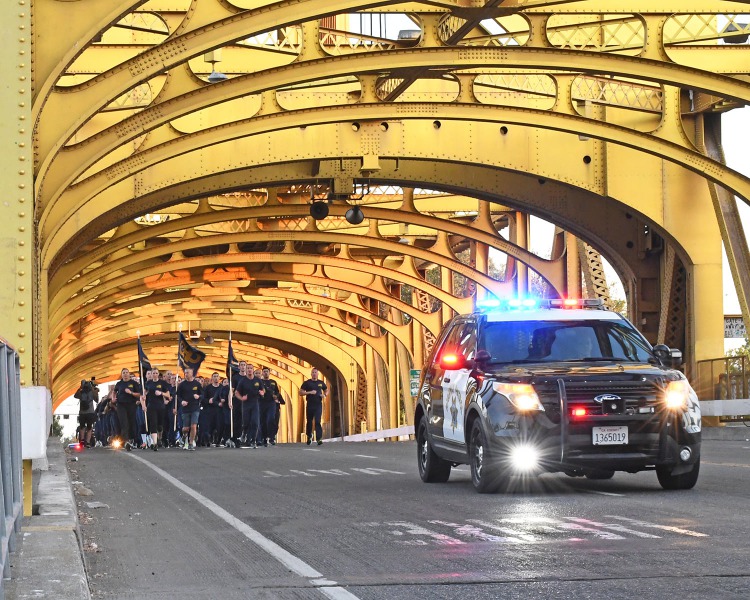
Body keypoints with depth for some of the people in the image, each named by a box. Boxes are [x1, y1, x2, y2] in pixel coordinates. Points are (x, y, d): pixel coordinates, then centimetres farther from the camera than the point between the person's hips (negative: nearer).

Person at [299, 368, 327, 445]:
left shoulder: (321, 383, 9)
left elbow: (326, 390, 25)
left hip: (318, 405, 0)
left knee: (317, 421, -11)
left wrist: (324, 395, 2)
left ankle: (319, 439, -15)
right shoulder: (307, 383, 1)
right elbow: (300, 392, -3)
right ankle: (309, 436, 32)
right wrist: (309, 392, -16)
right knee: (309, 422, 9)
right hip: (310, 405, 0)